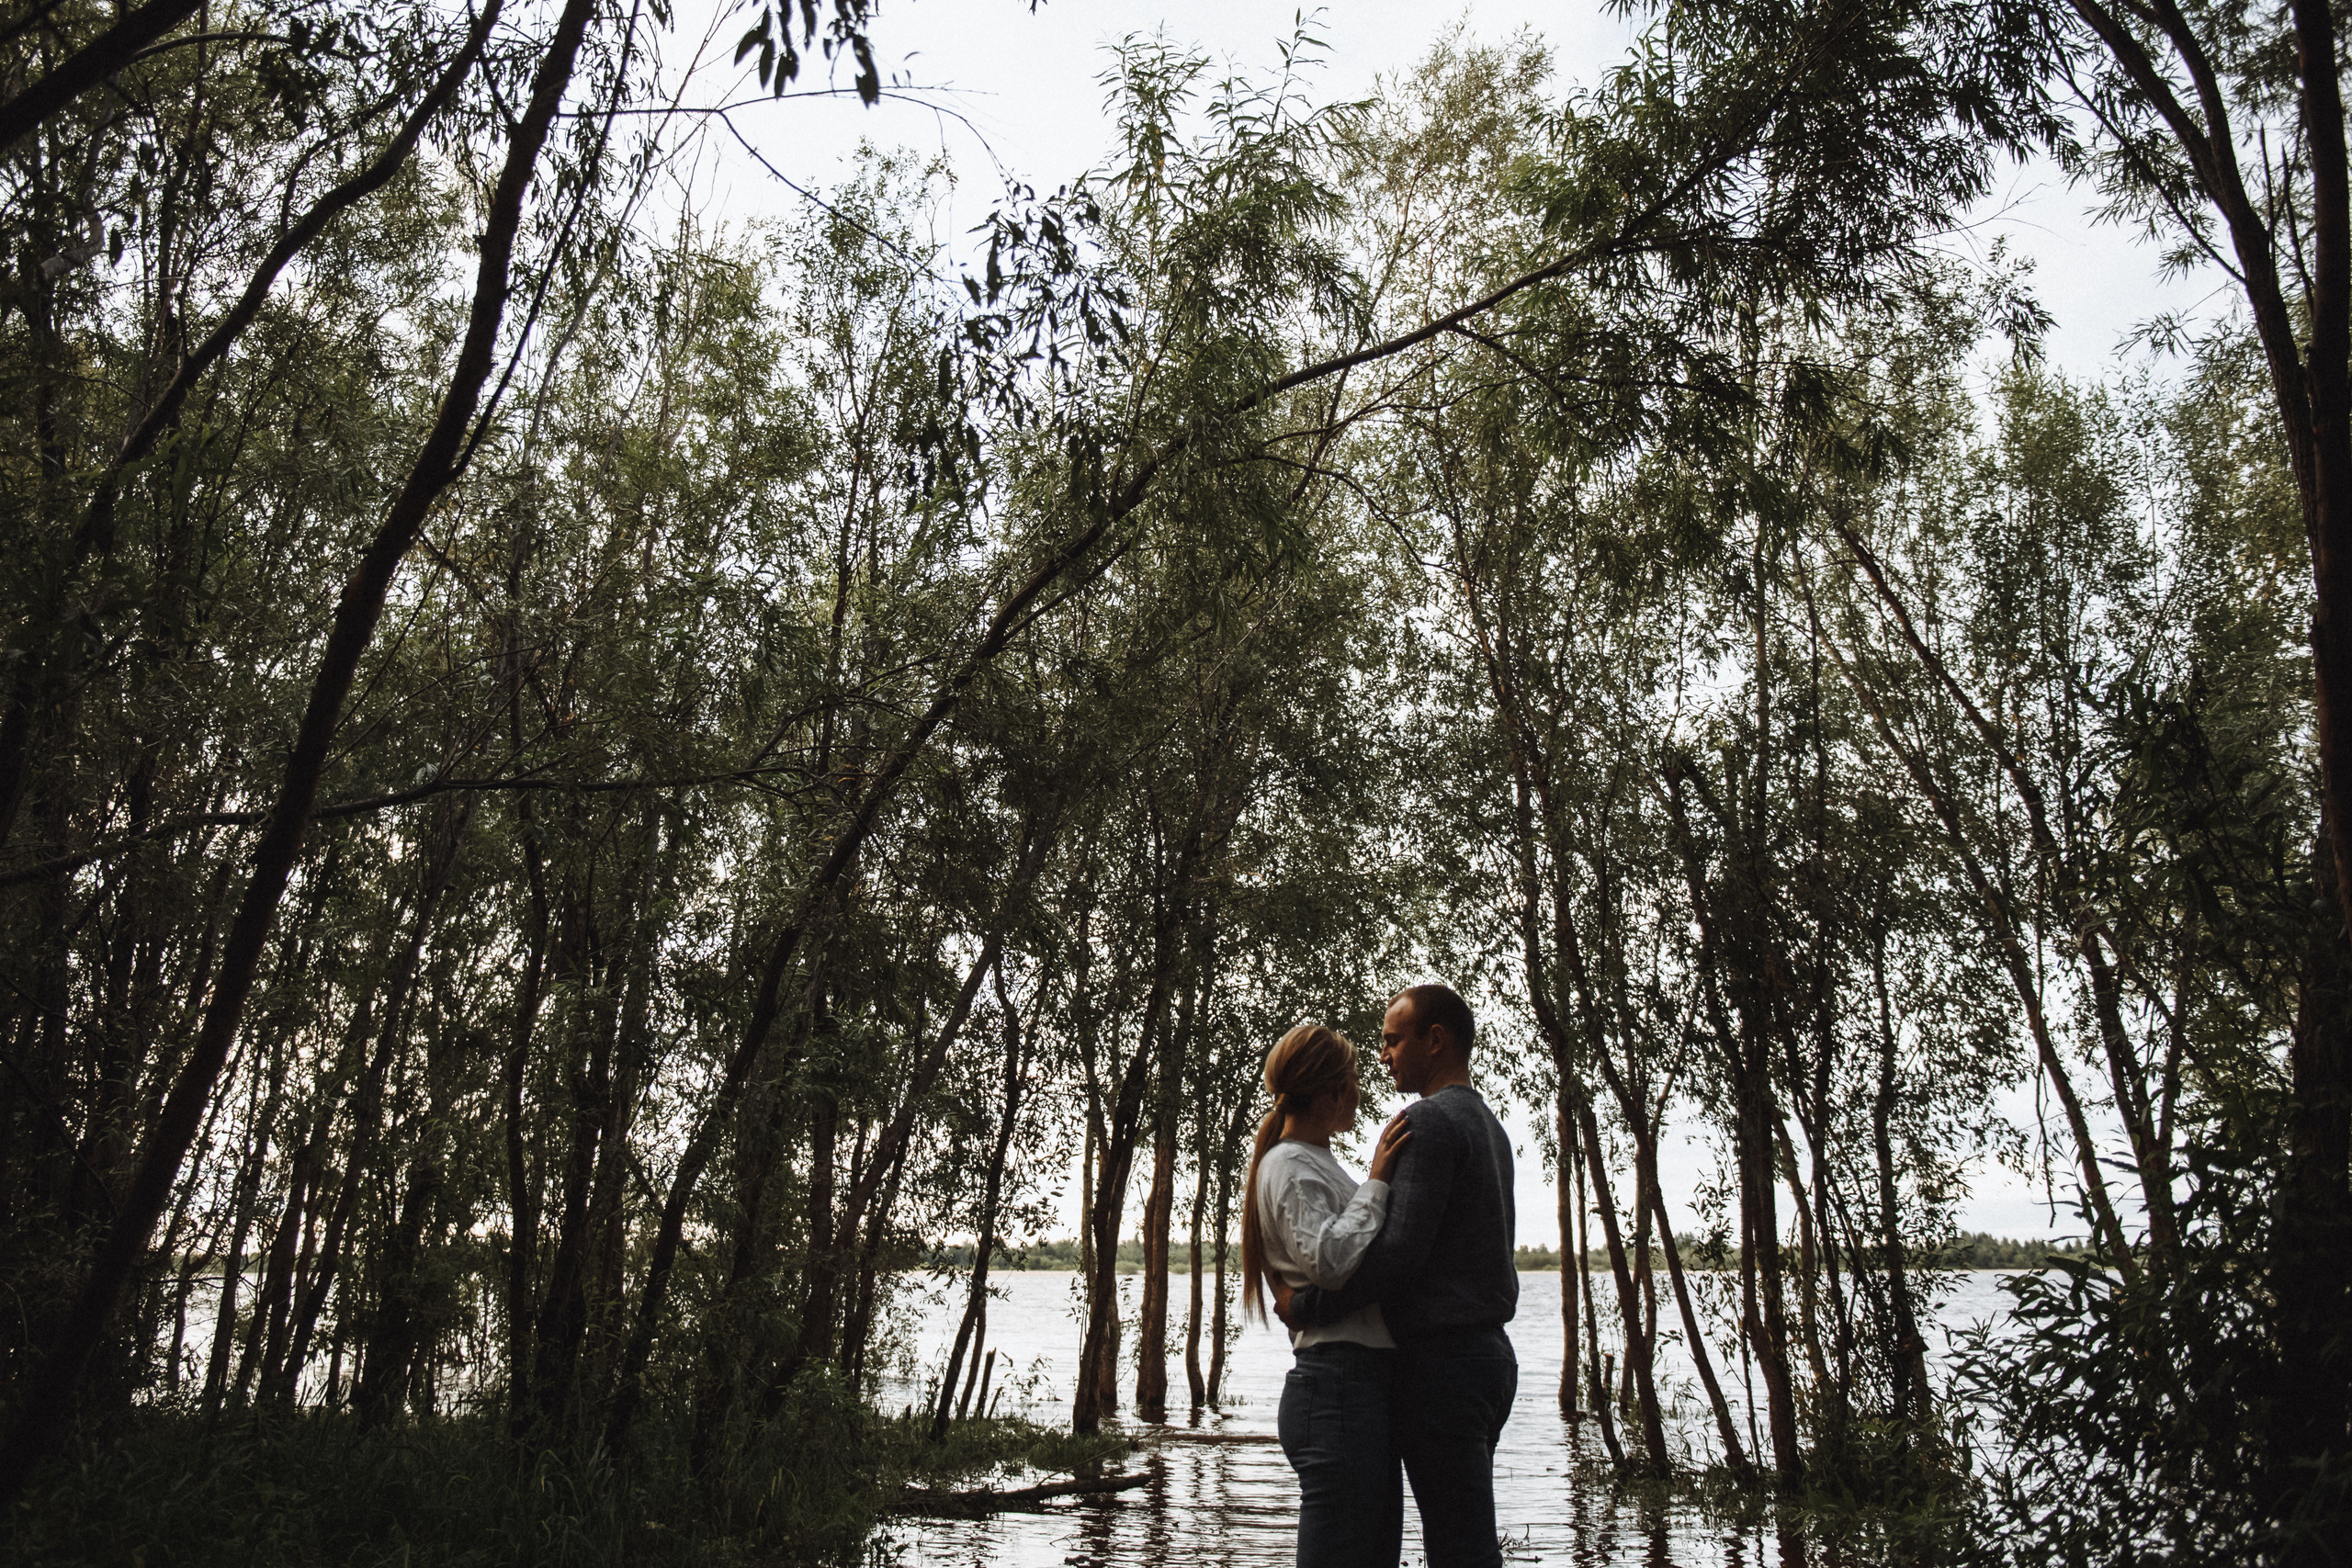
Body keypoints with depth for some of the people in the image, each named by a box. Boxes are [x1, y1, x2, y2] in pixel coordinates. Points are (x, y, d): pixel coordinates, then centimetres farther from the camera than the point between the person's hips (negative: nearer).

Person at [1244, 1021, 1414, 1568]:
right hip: (1337, 1384, -10)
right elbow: (1328, 1260, -22)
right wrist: (1376, 1182, -14)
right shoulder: (1289, 1164, -7)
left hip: (1370, 1388, 10)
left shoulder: (1316, 1162, 24)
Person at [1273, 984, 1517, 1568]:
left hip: (1440, 1358, -10)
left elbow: (1399, 1250, -22)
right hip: (1490, 1350, 10)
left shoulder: (1425, 1121, -12)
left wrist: (1304, 1307, -12)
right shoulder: (1489, 1125, 19)